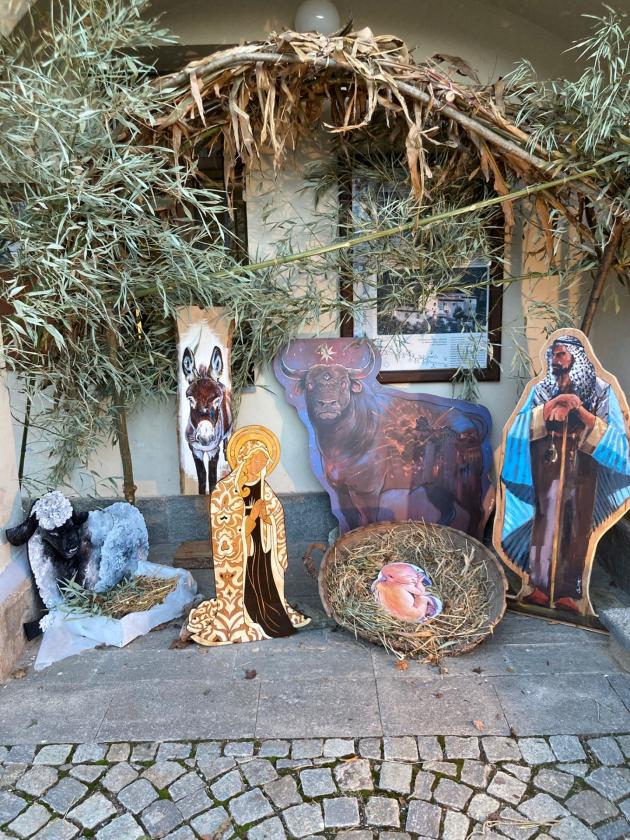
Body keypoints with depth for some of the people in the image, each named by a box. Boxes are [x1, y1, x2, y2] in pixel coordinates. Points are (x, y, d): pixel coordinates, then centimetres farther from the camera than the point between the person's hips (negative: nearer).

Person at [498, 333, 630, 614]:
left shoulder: (600, 389, 6)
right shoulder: (541, 389, 9)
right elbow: (521, 422, -5)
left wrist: (578, 409, -12)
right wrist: (557, 401, -14)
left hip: (581, 466, -1)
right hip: (546, 464, 1)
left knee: (576, 524, -1)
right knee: (545, 519, -1)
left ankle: (569, 591, 3)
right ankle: (539, 585, 3)